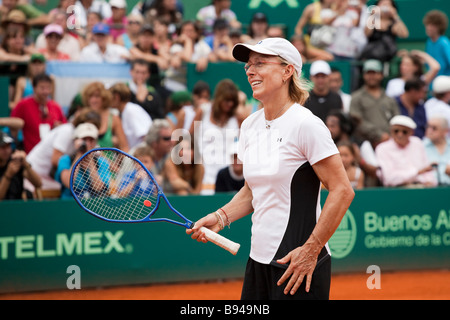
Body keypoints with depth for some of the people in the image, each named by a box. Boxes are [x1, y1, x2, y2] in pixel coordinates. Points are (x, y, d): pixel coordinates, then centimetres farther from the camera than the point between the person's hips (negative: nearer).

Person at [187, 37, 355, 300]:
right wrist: (221, 217, 4)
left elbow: (343, 191, -15)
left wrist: (311, 250, -18)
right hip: (259, 259, 7)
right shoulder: (249, 126, 10)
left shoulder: (305, 124, -13)